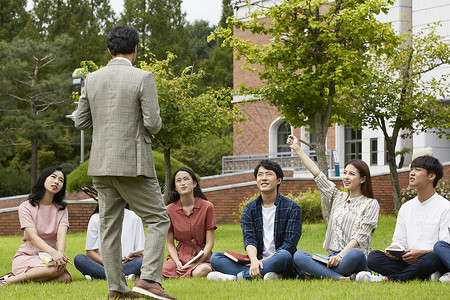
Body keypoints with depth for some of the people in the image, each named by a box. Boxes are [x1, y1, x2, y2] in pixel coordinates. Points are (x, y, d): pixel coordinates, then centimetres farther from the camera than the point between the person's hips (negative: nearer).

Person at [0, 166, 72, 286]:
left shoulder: (61, 209, 12)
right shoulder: (26, 207, -2)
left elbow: (61, 234, -8)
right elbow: (33, 237, -16)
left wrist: (60, 252, -31)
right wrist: (53, 253, -35)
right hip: (26, 257, -4)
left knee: (65, 278, -31)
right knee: (58, 269, -35)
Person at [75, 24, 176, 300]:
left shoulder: (92, 79, 6)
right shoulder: (143, 78, -10)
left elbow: (81, 121, 9)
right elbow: (153, 123, -13)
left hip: (101, 163, 6)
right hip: (133, 163, -5)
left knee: (110, 225, 10)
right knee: (158, 220, 2)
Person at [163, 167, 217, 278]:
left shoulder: (207, 207, -3)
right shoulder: (170, 210, 2)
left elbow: (209, 243, -3)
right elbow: (170, 243, 6)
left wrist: (196, 263, -15)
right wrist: (178, 263, -13)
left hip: (202, 257, -2)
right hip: (180, 256, 2)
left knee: (200, 272, -39)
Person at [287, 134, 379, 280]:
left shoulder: (370, 204, 4)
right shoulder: (338, 198, 20)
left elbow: (360, 236, -6)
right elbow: (317, 174, 18)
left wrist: (341, 255, -19)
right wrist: (297, 149, 16)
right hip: (333, 258, 5)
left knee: (355, 254, -42)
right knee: (298, 256, -25)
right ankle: (340, 278, -39)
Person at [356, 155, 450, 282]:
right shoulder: (406, 208, 19)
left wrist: (420, 253, -25)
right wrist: (394, 249, -8)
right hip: (408, 261, 5)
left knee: (431, 258, -41)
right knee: (373, 257, -18)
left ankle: (387, 278, -27)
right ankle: (424, 277, -28)